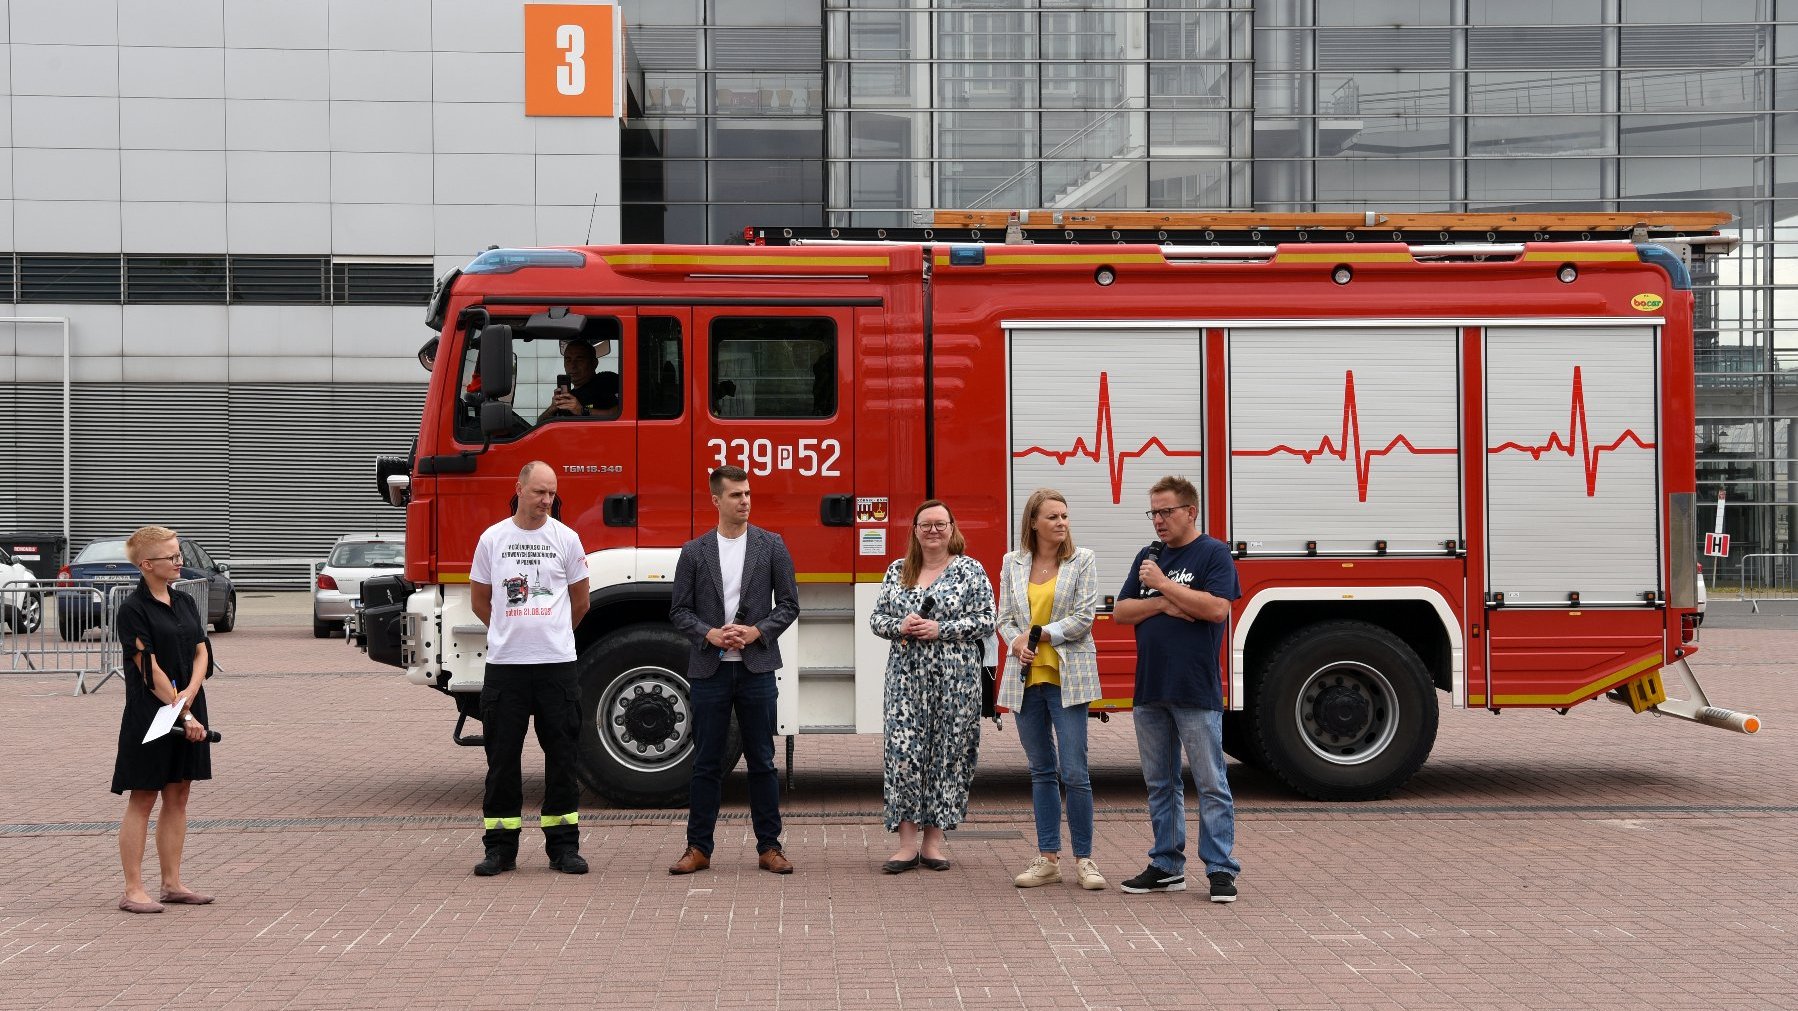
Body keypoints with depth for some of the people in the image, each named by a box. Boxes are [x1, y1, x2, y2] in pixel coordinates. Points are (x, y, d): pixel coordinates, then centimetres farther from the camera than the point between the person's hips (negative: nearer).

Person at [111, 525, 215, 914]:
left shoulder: (185, 603, 11)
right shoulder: (133, 610, -11)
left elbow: (202, 653, 6)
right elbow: (150, 670, -15)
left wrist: (188, 695, -12)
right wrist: (183, 714, -16)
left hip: (189, 711, 7)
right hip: (149, 716, -7)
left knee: (177, 797, 10)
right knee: (142, 800, -2)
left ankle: (172, 883, 17)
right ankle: (133, 890, 2)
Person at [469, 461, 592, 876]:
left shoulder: (566, 538, 2)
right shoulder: (493, 538, 3)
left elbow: (580, 600, 13)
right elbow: (479, 597, 14)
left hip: (557, 663, 0)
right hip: (505, 665, 0)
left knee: (562, 757, 3)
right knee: (502, 758, 4)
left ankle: (563, 845, 11)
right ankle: (500, 846, 10)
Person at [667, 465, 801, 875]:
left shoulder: (771, 546, 4)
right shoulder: (694, 551, 5)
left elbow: (788, 604, 3)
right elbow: (679, 611, 4)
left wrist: (755, 632, -12)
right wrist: (710, 634, -13)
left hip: (756, 668, 0)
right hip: (709, 669, 0)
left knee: (762, 761, 4)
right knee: (706, 763, 4)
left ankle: (769, 846, 11)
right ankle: (699, 847, 10)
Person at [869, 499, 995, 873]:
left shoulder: (970, 571, 2)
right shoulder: (898, 570, 12)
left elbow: (985, 621, -3)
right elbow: (877, 618, 13)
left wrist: (940, 629, -14)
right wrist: (900, 626, -9)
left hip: (954, 678, -2)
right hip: (906, 677, 2)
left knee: (947, 752, 0)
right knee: (903, 751, -5)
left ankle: (933, 840, 9)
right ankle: (907, 842, 0)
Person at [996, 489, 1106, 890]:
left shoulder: (1082, 560, 0)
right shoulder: (1013, 563, 10)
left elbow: (1083, 617, -7)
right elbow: (1005, 618, 10)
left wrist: (1038, 635, -9)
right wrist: (1017, 643, -10)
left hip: (1067, 676, -3)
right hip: (1026, 677, 3)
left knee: (1074, 772, -7)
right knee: (1042, 772, 8)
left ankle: (1084, 860, 1)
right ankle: (1048, 859, 13)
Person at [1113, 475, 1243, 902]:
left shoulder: (1213, 553, -4)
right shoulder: (1148, 556, 14)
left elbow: (1216, 608, -18)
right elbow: (1121, 611, 9)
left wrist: (1163, 585, -12)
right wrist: (1163, 604, -8)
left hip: (1197, 691, -6)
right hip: (1150, 690, 6)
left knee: (1211, 783, -4)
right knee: (1160, 784, 11)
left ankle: (1221, 869, -2)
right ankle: (1167, 866, 18)